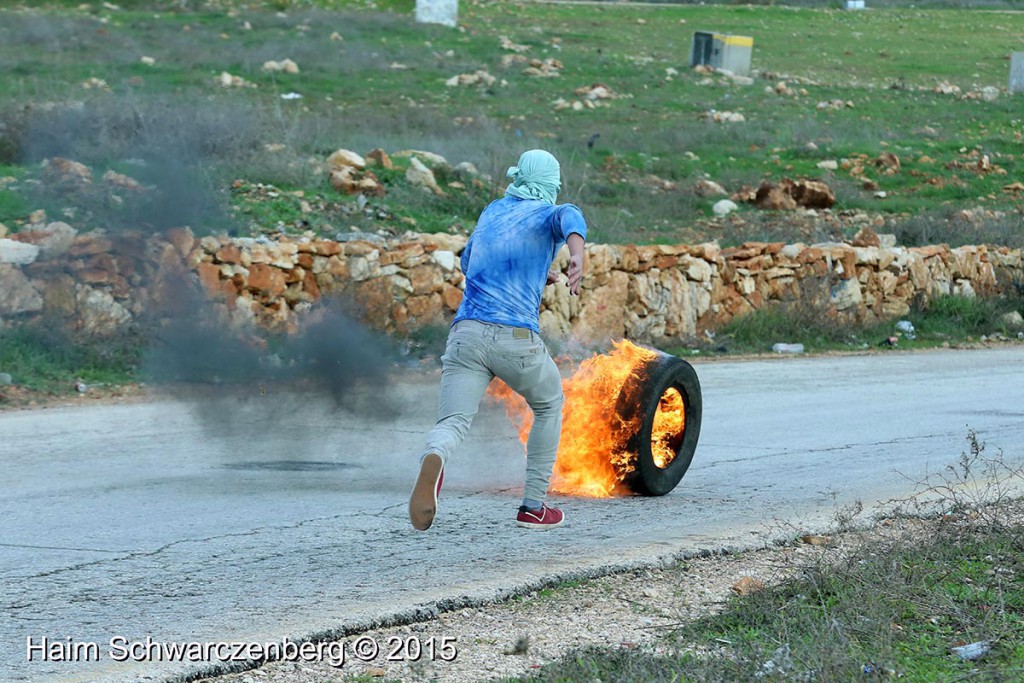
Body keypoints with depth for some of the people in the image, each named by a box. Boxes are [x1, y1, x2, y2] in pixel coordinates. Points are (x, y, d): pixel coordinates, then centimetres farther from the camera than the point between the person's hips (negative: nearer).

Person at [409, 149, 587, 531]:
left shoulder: (492, 212, 25)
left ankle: (433, 460, -46)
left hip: (466, 332, 3)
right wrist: (577, 258, -38)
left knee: (452, 424, -9)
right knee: (549, 406, 24)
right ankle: (533, 506, 23)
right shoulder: (549, 214, 10)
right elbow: (569, 217, -18)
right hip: (517, 338, -3)